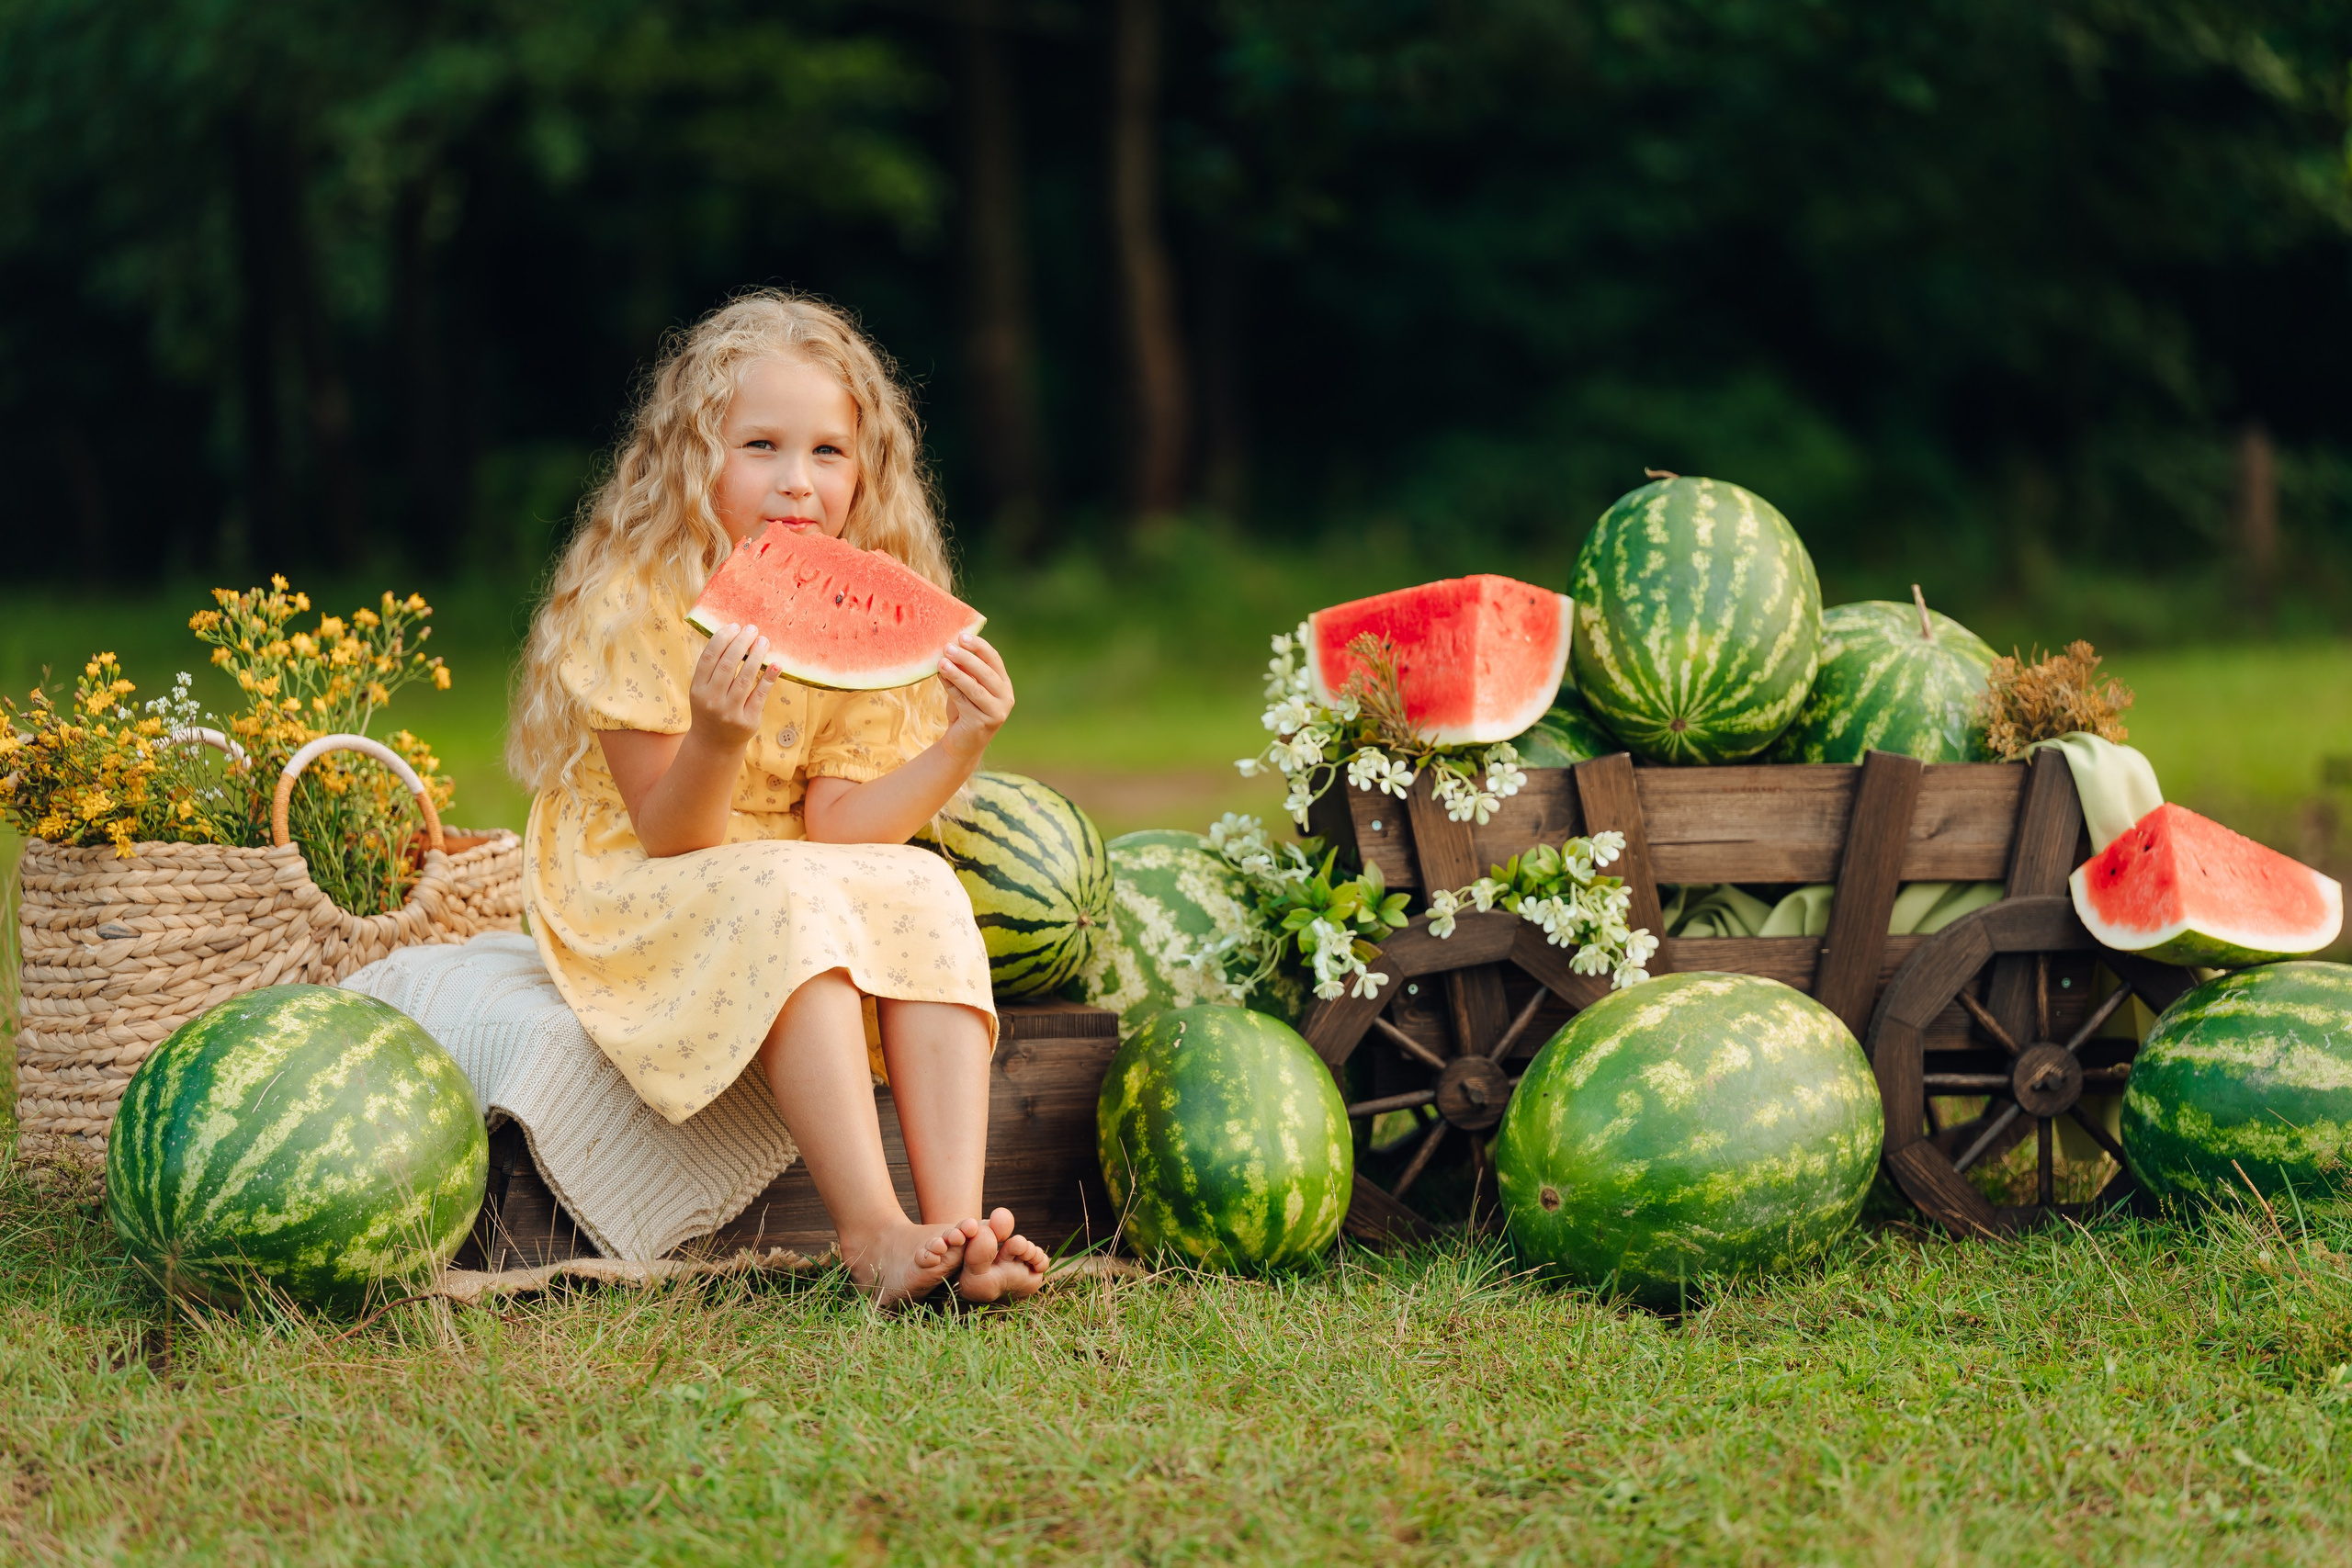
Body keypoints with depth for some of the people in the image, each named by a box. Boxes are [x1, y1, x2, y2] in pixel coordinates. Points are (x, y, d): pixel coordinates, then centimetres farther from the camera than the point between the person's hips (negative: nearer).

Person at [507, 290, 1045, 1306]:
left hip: (789, 887, 5)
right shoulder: (637, 606, -15)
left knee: (922, 888, -24)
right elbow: (673, 839, -18)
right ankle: (871, 1231, -40)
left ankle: (956, 1221, -34)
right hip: (628, 903, -5)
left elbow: (835, 827, -6)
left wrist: (960, 746, -20)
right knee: (782, 897, -35)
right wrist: (717, 740, -39)